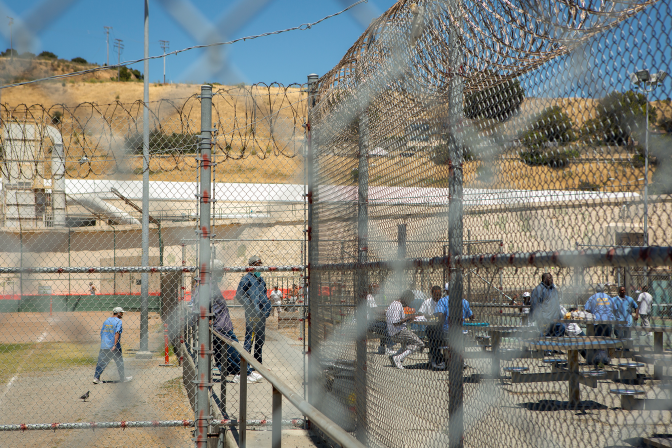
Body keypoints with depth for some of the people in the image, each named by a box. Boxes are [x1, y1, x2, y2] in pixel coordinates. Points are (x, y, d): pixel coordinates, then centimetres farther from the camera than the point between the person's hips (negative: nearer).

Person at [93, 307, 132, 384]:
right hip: (114, 347, -5)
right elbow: (117, 333, -18)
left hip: (104, 346, 5)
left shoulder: (106, 320, 14)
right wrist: (115, 345, -22)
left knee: (101, 362, 9)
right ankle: (122, 378, 17)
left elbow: (101, 333, 16)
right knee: (119, 362, 9)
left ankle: (96, 377, 0)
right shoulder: (118, 321, -7)